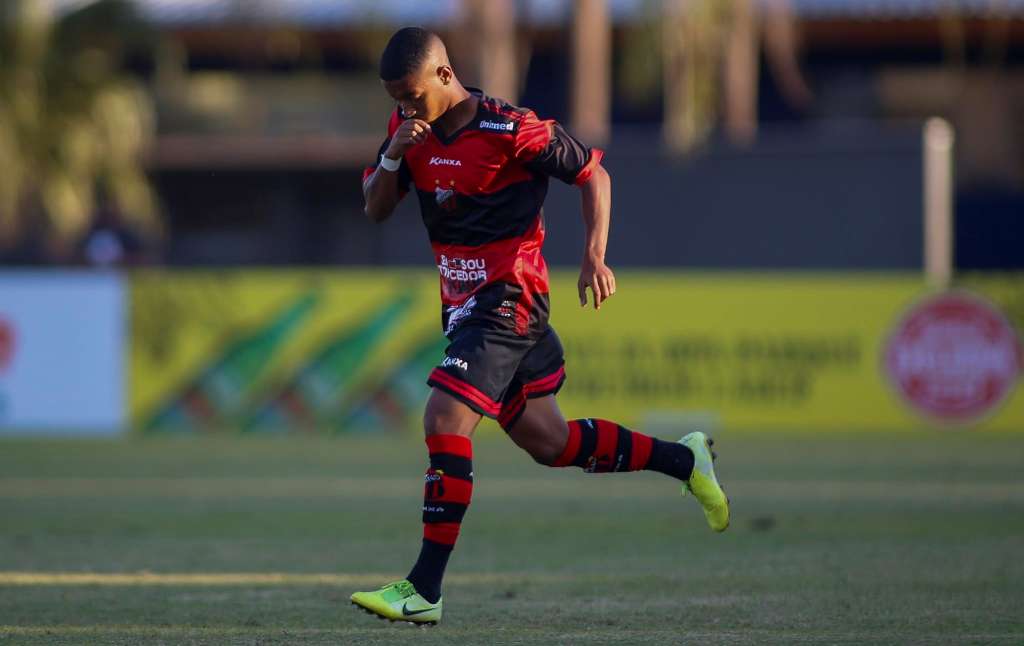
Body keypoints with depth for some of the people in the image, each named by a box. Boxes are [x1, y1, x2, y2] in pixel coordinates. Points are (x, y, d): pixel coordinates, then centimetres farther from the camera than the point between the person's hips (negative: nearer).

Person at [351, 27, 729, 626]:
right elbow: (376, 210, 4)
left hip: (508, 301, -8)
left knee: (445, 420, -19)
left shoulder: (510, 131, -17)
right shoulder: (411, 126, 3)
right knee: (549, 443, 15)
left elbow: (593, 172, -7)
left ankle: (425, 590, -18)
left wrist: (595, 256, -15)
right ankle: (684, 458, 32)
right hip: (464, 303, 8)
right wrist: (393, 156, -15)